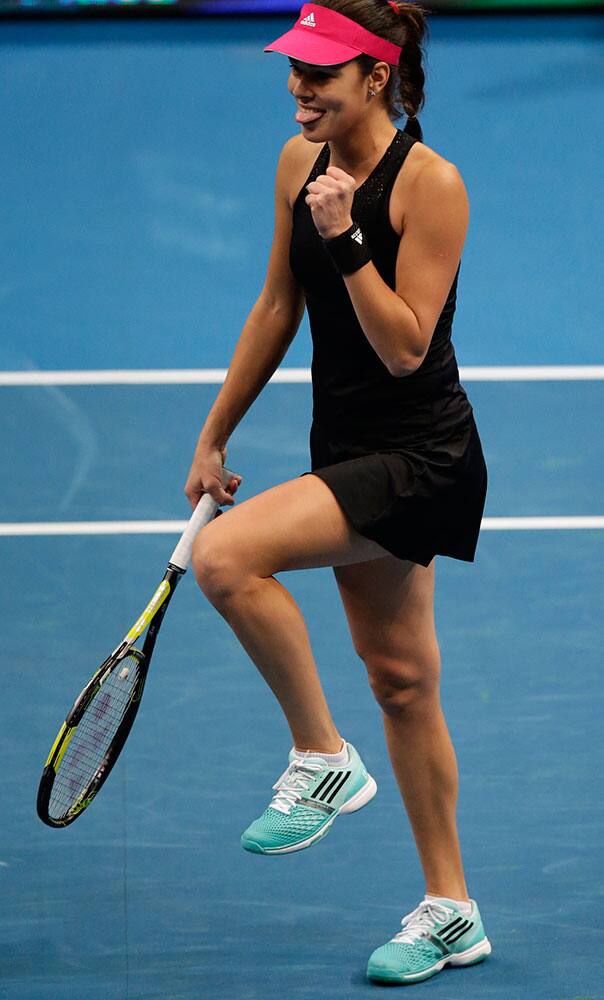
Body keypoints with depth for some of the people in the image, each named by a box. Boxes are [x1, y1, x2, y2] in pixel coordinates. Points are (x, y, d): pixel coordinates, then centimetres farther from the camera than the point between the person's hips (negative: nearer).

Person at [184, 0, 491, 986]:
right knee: (398, 679, 13)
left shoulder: (430, 183, -18)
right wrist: (214, 437, 16)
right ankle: (450, 913, 24)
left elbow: (405, 347, -21)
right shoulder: (299, 162, 4)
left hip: (422, 459, -8)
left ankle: (323, 757, -6)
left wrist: (345, 238, -28)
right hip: (348, 451, 8)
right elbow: (276, 309, 14)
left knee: (227, 556, -25)